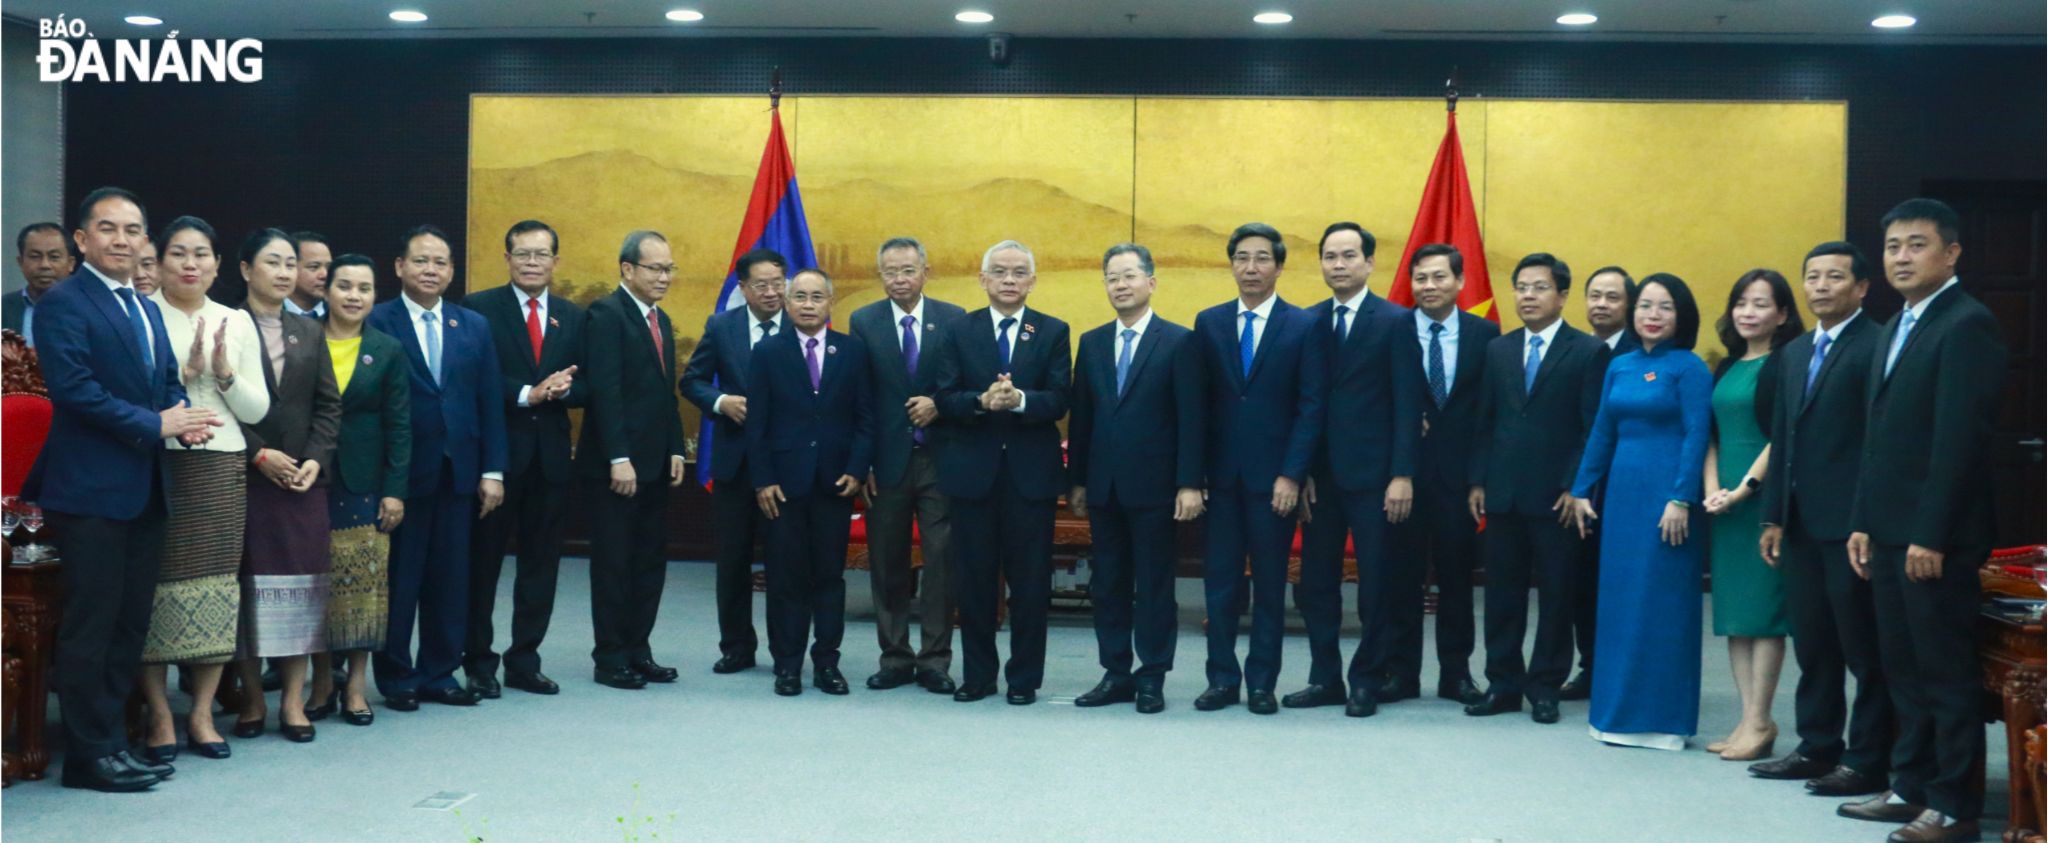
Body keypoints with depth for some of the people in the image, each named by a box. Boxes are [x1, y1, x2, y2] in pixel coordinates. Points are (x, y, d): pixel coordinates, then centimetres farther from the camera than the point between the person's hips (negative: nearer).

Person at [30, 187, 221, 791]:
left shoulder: (147, 309, 18)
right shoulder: (63, 304, -9)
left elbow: (169, 381, 16)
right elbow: (73, 388, -19)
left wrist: (185, 419, -5)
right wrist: (155, 424, -18)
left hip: (143, 489, 8)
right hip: (89, 489, -8)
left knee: (130, 623, 12)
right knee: (91, 624, -1)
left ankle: (112, 741, 22)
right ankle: (90, 755, 8)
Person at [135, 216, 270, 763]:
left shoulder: (237, 322, 11)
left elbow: (256, 409, 9)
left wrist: (224, 370, -7)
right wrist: (184, 371, -14)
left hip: (221, 469, 3)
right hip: (157, 465, -3)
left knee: (217, 587, 4)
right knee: (158, 584, -4)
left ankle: (202, 714, 14)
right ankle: (160, 718, 7)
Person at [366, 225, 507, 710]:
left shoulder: (474, 326, 10)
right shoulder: (377, 323, -4)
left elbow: (489, 403, 8)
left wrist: (493, 471, 3)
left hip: (458, 471, 4)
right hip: (402, 471, -4)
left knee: (449, 579, 9)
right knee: (399, 579, 5)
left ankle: (439, 674, 20)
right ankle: (396, 678, 17)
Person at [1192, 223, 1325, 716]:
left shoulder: (1303, 326, -1)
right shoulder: (1209, 323, 7)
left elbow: (1311, 407, -4)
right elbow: (1200, 402, 6)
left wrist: (1291, 475, -11)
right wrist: (1195, 473, 0)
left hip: (1274, 477, -2)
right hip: (1222, 474, 2)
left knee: (1270, 583, 6)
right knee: (1220, 581, 4)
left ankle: (1262, 683, 15)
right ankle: (1222, 679, 13)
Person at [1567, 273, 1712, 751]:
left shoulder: (1689, 368, -5)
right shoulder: (1619, 367, 12)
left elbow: (1696, 436, -11)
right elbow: (1602, 432, 14)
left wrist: (1681, 500, -17)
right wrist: (1581, 491, 11)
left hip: (1665, 496, -6)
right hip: (1621, 493, 6)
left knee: (1663, 602, -1)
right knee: (1618, 599, 9)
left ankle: (1663, 716, 8)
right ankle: (1618, 711, 19)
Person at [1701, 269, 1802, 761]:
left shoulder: (1786, 365, -7)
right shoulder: (1727, 368, 15)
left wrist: (1745, 488, -16)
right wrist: (1712, 488, 0)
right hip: (1725, 501, 7)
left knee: (1762, 610, -4)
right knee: (1734, 611, 7)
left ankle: (1759, 722, 1)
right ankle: (1748, 718, 12)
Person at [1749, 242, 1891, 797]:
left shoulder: (1876, 347, -8)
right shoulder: (1794, 353, 17)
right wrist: (1774, 516, 13)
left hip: (1851, 524, -8)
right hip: (1802, 524, 8)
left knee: (1863, 648, 1)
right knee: (1812, 645, 13)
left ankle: (1867, 761, 9)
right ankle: (1817, 748, 23)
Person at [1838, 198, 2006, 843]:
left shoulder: (1967, 324, -12)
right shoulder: (1894, 331, 16)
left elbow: (1960, 440, -18)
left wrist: (1931, 537, -19)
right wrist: (1863, 523, 13)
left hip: (1936, 538, -8)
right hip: (1889, 534, 9)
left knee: (1948, 671, 0)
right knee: (1903, 669, 14)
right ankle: (1912, 787, 23)